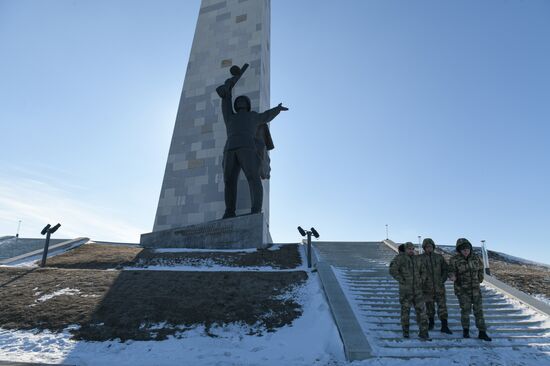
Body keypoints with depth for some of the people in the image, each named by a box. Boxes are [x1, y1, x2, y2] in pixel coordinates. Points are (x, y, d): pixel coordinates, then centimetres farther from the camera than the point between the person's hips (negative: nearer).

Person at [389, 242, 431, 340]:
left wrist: (422, 281, 4)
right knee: (405, 310, 6)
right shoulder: (400, 258, -8)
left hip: (417, 289, 4)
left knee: (421, 310, -1)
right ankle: (405, 331, 19)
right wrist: (402, 280, -18)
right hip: (405, 289, -4)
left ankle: (423, 333, 4)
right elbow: (392, 270, -18)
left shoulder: (417, 259, 9)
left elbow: (423, 271, 20)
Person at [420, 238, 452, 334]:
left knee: (442, 305, -2)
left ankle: (444, 326, 2)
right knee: (429, 305, 8)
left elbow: (446, 269, 11)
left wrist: (443, 279, 0)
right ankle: (431, 323, 25)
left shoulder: (439, 257, 5)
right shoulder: (420, 258, -2)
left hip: (439, 286, 1)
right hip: (427, 287, -1)